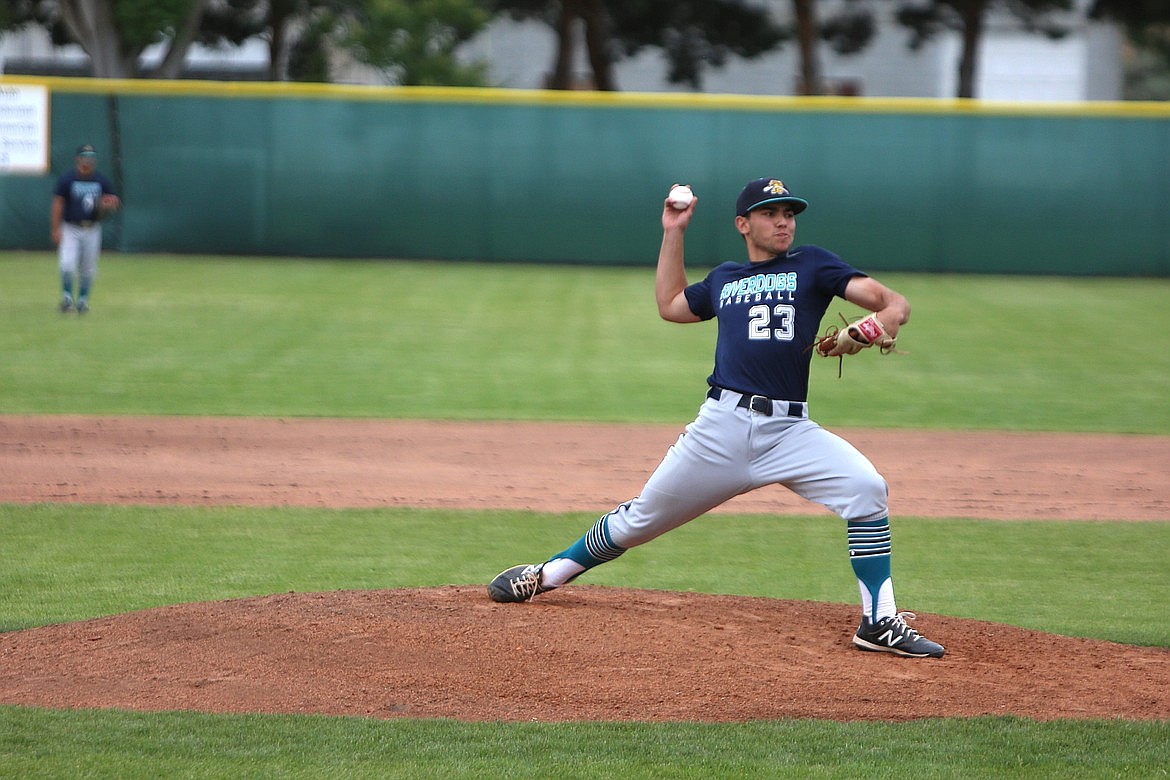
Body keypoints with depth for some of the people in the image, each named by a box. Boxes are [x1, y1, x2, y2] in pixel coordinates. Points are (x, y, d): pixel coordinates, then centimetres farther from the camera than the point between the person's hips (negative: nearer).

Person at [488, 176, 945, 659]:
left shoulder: (812, 265, 10)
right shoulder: (724, 279, 20)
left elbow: (896, 306, 2)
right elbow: (669, 305, 37)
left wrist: (871, 328, -21)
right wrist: (673, 234, 31)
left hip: (790, 432, -2)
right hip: (722, 426, 2)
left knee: (865, 488, -25)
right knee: (641, 519, 8)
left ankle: (879, 623, -18)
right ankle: (546, 574, 29)